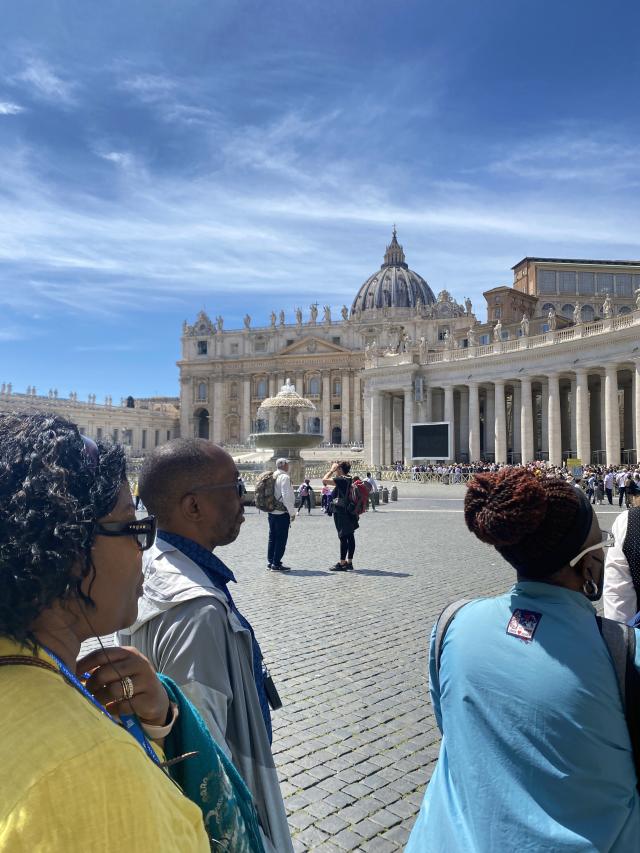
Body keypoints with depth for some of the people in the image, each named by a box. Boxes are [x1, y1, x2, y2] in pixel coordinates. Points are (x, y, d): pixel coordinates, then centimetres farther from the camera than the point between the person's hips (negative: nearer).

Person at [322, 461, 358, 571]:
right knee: (350, 537, 9)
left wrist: (331, 470, -11)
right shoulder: (350, 480, 12)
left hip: (340, 512, -9)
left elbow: (324, 480, -19)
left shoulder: (341, 480, -15)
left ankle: (342, 563, -2)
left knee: (343, 537, -6)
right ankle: (349, 562, 16)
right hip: (349, 511, 9)